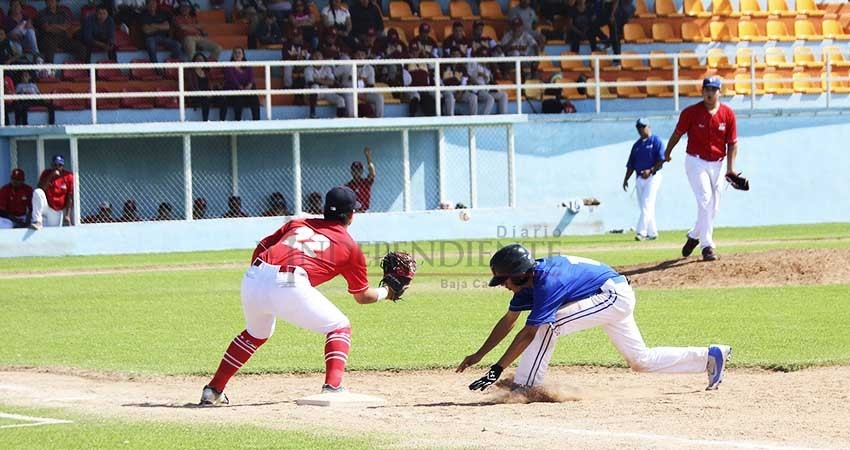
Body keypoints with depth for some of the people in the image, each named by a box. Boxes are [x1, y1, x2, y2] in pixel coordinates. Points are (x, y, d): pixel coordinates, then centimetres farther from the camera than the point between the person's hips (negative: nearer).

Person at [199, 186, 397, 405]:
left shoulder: (298, 223, 29)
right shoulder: (350, 247, 19)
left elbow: (261, 247, 24)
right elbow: (362, 296, 27)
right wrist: (387, 292, 44)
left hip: (253, 280, 5)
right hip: (289, 286, -5)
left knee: (256, 334, 32)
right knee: (340, 327, 13)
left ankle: (213, 390, 33)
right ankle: (332, 387, -7)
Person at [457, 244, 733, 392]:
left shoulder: (547, 283, -28)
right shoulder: (529, 278, -1)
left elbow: (528, 333, -31)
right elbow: (508, 321, 7)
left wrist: (496, 370, -32)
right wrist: (478, 356, 3)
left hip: (614, 296, -10)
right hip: (615, 299, 10)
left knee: (548, 324, -21)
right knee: (641, 361, 16)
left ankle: (526, 386, -15)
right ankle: (710, 357, 21)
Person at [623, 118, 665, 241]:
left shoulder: (656, 141, -2)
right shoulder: (637, 145, 17)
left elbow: (661, 160, -11)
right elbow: (631, 165, 18)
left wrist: (650, 170, -23)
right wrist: (626, 179, 9)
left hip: (652, 177, -7)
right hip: (640, 178, 7)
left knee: (647, 205, -15)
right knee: (644, 207, 7)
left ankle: (641, 232, -21)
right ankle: (652, 232, 13)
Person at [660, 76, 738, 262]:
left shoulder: (728, 113, -3)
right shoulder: (690, 112, -9)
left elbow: (733, 142, -1)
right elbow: (677, 133, 5)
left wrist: (730, 168, -9)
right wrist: (667, 154, 14)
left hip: (717, 164, 4)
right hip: (696, 162, -4)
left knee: (713, 206, 9)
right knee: (705, 199, -18)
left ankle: (694, 236, 34)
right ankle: (707, 245, -17)